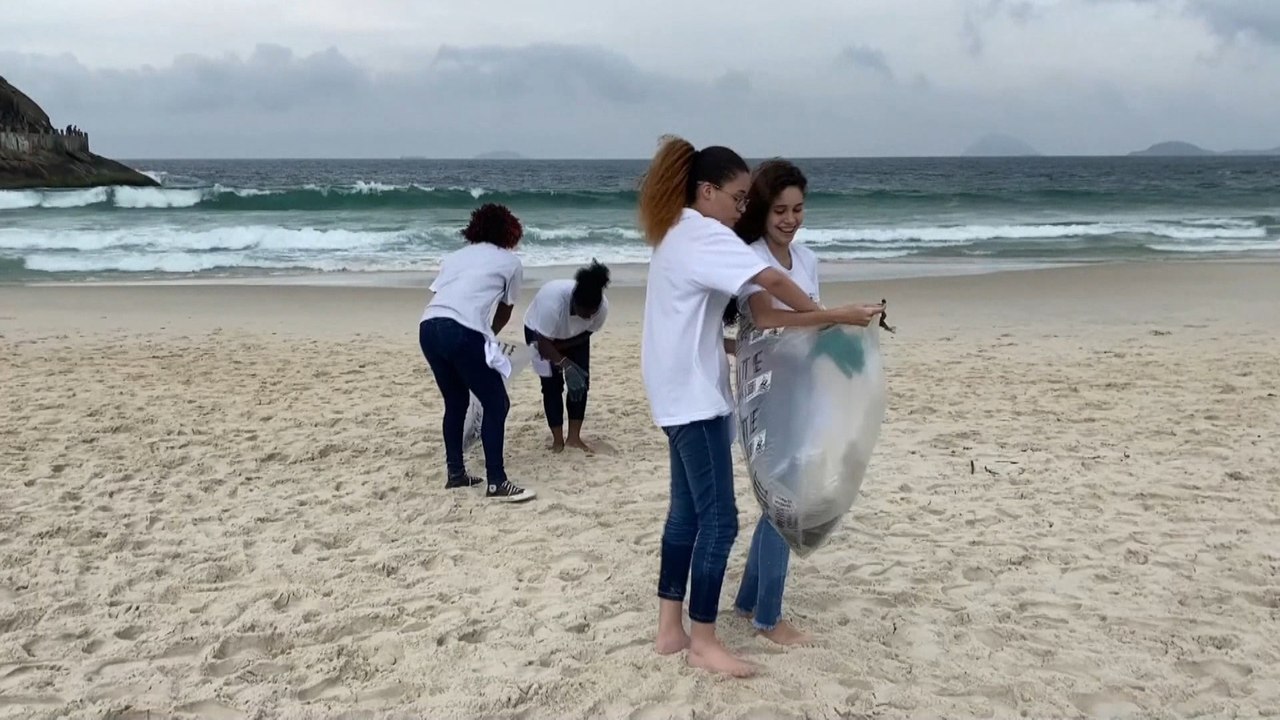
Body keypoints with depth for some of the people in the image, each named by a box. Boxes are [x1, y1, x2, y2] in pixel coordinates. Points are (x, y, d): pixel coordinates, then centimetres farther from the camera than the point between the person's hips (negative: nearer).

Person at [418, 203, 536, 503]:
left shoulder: (454, 256, 30)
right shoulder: (511, 261, 18)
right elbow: (504, 313, 25)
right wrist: (488, 336, 44)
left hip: (428, 327, 6)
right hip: (462, 331, -6)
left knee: (456, 402, 22)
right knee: (496, 404, 5)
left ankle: (455, 473, 27)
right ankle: (496, 482, 3)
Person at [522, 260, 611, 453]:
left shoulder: (603, 306, -31)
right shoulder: (552, 300, -45)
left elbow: (586, 334, -14)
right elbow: (543, 343, -37)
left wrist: (558, 347, -21)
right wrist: (566, 365, -44)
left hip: (574, 336, 4)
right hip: (539, 332, -4)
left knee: (581, 382, -7)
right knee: (552, 384, -11)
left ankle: (574, 437, 2)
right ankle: (557, 439, -1)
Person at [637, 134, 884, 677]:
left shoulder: (677, 234, 18)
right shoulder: (702, 233, -13)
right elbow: (768, 279, -28)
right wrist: (828, 316, -18)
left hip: (683, 393, 10)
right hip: (695, 394, -10)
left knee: (687, 513, 12)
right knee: (718, 519, -5)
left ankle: (671, 629, 18)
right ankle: (702, 642, 3)